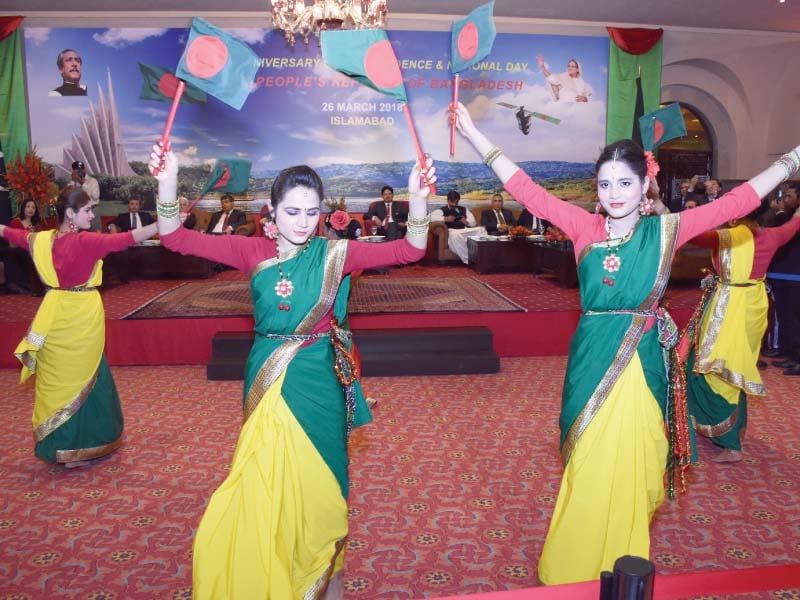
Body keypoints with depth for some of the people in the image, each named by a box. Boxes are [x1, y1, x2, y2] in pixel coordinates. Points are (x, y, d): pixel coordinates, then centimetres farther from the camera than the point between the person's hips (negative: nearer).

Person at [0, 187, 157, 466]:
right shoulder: (87, 242, -18)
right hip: (83, 318, -5)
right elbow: (125, 240, -26)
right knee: (83, 378, 8)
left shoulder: (42, 239, 0)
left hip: (55, 318, 5)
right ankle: (81, 446, 19)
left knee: (57, 378, 15)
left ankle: (57, 444, 27)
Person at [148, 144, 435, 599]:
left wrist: (417, 200, -30)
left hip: (318, 383, -1)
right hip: (268, 380, 1)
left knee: (315, 481, 12)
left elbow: (409, 250, -12)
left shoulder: (334, 253, -5)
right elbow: (176, 238, -7)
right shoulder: (253, 251, -3)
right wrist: (168, 182, -25)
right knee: (265, 482, 14)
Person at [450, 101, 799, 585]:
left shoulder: (667, 229, -2)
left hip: (642, 364, -1)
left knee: (629, 471, 10)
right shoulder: (584, 226, -1)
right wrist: (473, 133, -6)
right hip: (592, 361, 1)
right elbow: (527, 189, -3)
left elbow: (739, 200, -1)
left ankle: (623, 571, 33)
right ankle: (578, 567, 35)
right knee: (589, 473, 13)